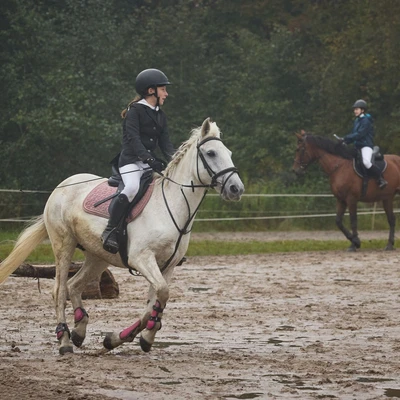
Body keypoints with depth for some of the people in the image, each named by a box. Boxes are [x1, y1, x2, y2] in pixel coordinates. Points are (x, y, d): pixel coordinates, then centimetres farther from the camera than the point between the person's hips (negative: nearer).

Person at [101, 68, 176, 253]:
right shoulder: (135, 111, -5)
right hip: (131, 160, -8)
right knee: (132, 187, -35)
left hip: (149, 161, 8)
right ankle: (110, 231, -28)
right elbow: (133, 139, -17)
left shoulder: (160, 116, 18)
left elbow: (165, 143, 11)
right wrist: (149, 159, -28)